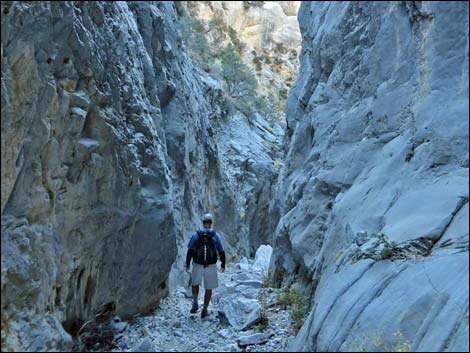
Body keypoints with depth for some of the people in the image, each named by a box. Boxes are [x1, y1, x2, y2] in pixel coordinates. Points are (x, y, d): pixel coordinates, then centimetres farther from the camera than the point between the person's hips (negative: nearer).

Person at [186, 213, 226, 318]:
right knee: (209, 288, 12)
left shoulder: (196, 235, -3)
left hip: (198, 265, 1)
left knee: (195, 284, 25)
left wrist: (187, 264, 6)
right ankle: (205, 310, 15)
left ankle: (195, 303, 16)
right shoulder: (216, 235, -3)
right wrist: (223, 264, 11)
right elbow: (221, 252, 0)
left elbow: (190, 251, -4)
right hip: (211, 266, 0)